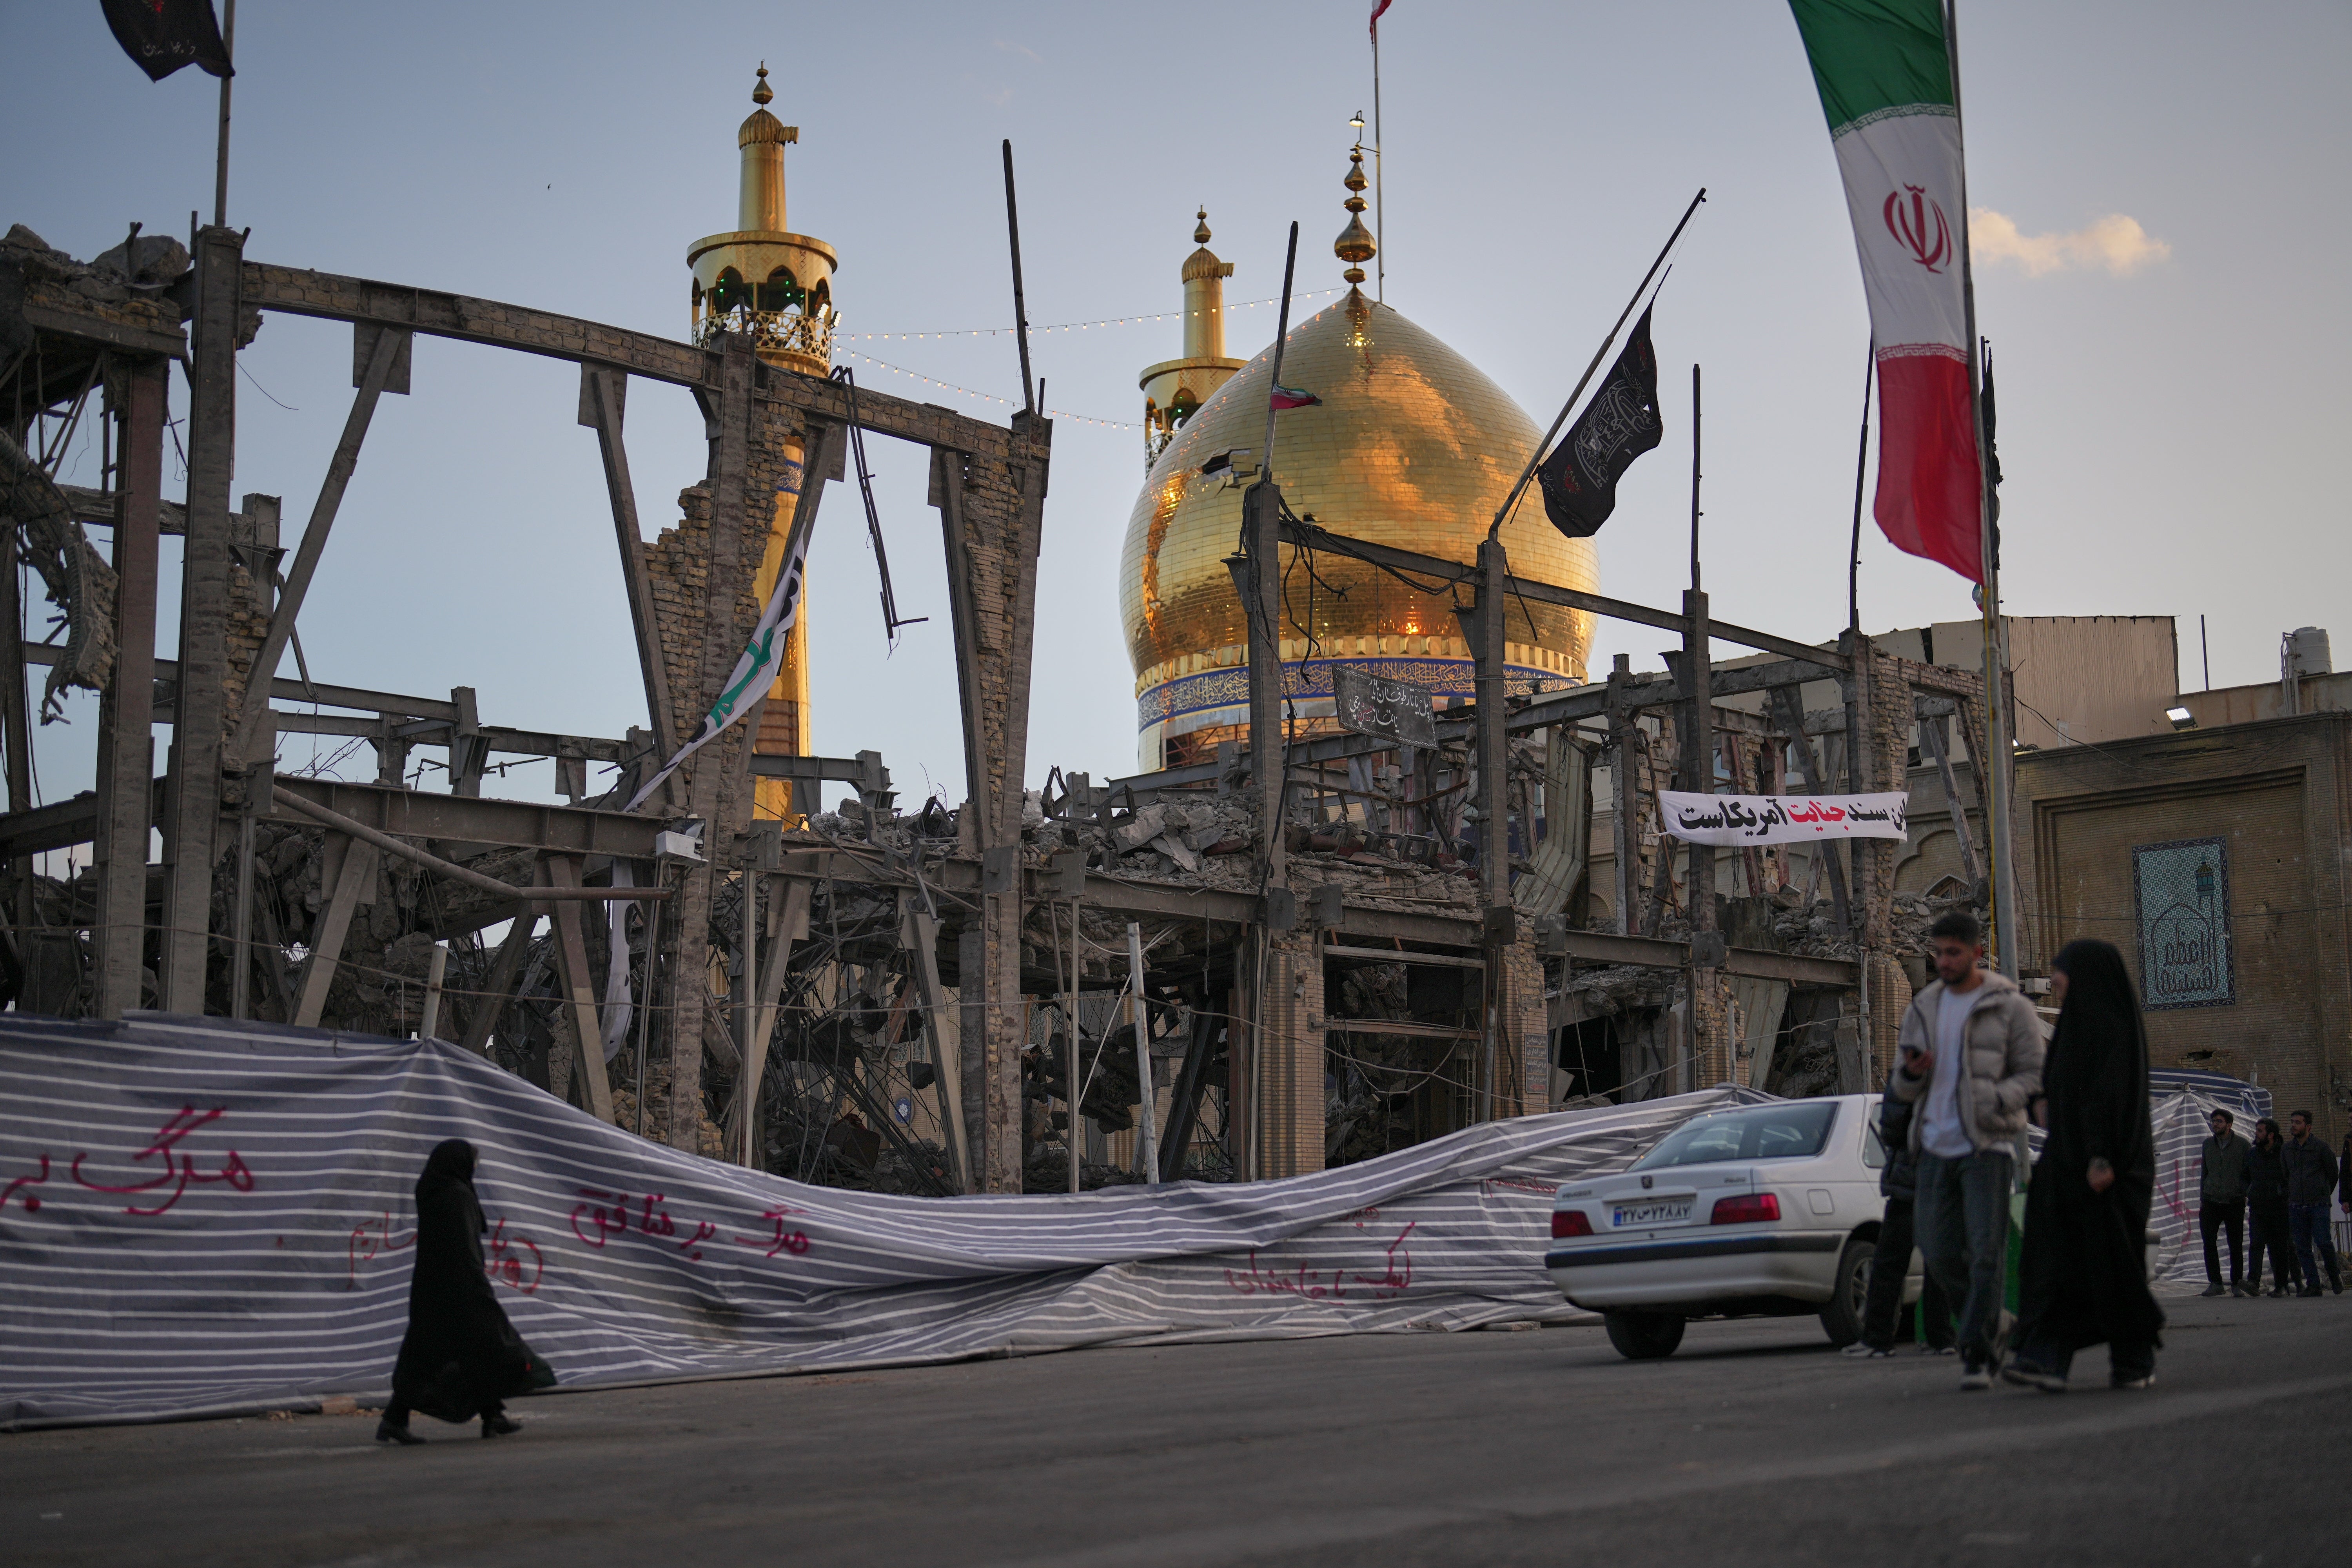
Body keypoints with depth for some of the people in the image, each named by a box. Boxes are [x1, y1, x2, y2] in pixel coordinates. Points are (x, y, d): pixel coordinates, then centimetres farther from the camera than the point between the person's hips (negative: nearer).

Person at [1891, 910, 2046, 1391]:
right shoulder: (1923, 1009, 15)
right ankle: (1989, 1325, 25)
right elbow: (1904, 1092, 17)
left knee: (1986, 1252, -11)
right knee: (1940, 1254, 3)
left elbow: (2034, 1075, -1)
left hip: (1987, 1147, -5)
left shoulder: (2010, 1007, 0)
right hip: (1936, 1148, 5)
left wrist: (1998, 1100, -20)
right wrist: (1912, 1073, -7)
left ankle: (1977, 1355, -7)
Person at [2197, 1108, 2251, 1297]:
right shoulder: (2208, 1144, 12)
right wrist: (2202, 1200, 13)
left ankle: (2237, 1284, 11)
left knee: (2236, 1245, 2)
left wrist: (2245, 1195, -6)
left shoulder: (2242, 1144, 2)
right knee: (2209, 1242, -4)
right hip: (2211, 1202, 3)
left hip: (2234, 1202, -3)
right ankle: (2215, 1283, 2)